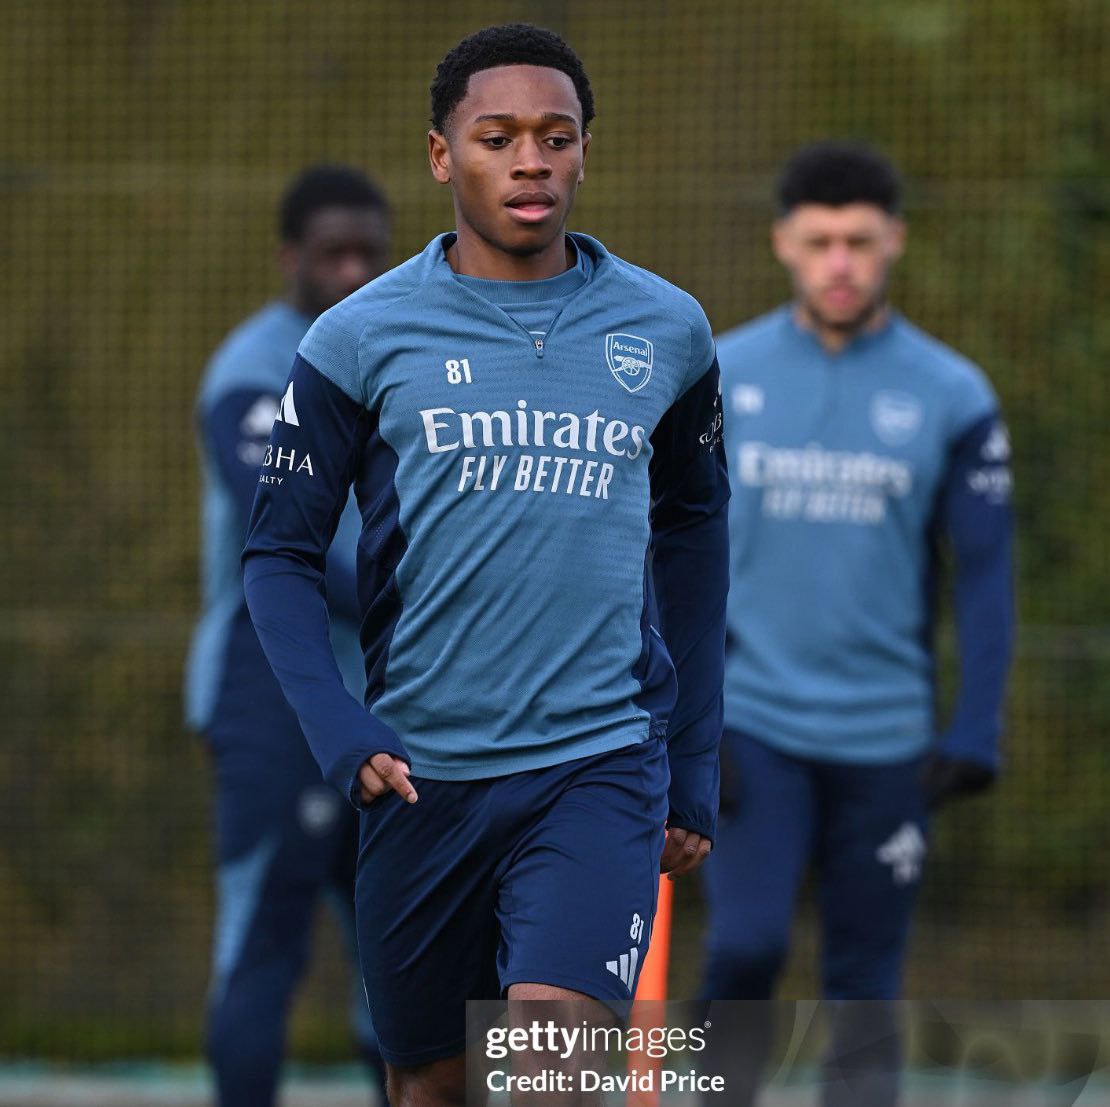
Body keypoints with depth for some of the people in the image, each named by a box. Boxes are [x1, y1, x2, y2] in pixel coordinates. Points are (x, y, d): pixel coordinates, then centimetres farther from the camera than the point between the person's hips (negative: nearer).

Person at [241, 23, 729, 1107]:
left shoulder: (665, 330, 6)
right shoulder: (362, 337, 0)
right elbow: (280, 551, 4)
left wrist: (693, 769, 16)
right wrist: (339, 734, -11)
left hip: (601, 763, -1)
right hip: (421, 774, 1)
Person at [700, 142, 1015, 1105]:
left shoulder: (952, 396, 1)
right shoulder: (718, 378, 2)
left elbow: (985, 575, 3)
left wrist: (974, 733, -6)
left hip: (885, 739, 1)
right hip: (751, 725, -1)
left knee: (866, 989, 4)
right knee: (747, 947, -15)